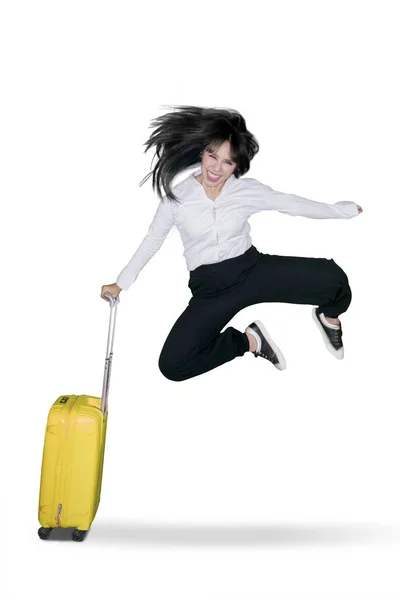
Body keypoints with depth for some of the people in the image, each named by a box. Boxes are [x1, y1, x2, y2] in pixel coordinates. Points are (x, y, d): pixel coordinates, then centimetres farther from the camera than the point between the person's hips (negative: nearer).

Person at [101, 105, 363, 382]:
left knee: (333, 278, -21)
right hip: (209, 287, 0)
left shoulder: (248, 190, -3)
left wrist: (344, 209, 14)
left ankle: (328, 317, 17)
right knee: (172, 364, -21)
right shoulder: (176, 197, -5)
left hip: (252, 269, 1)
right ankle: (249, 340, 0)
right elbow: (152, 241, 8)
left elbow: (292, 203, 9)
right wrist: (121, 283, 13)